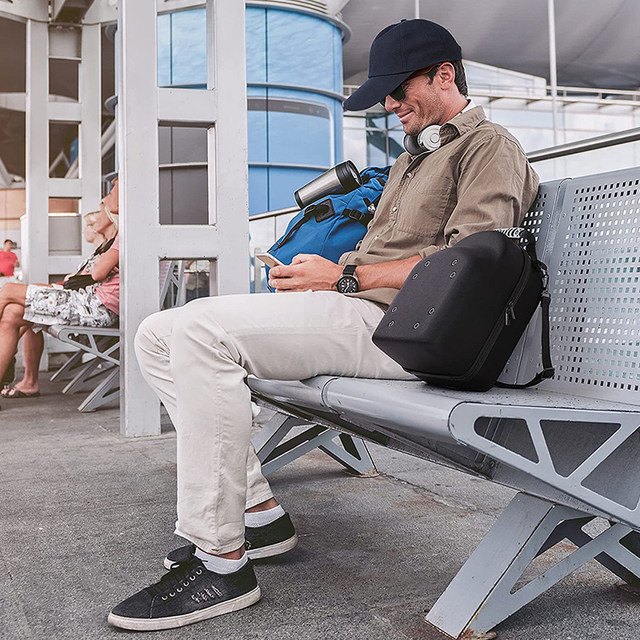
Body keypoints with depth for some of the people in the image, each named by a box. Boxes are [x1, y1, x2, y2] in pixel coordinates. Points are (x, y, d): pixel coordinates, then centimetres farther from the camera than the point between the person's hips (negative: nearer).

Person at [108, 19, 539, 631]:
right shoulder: (411, 159, 33)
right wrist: (315, 276, 7)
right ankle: (257, 510, 0)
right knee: (159, 335, 1)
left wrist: (344, 276, -12)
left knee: (201, 329, -28)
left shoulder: (490, 146, 3)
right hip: (352, 308, 10)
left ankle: (222, 564, -23)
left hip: (394, 327, -10)